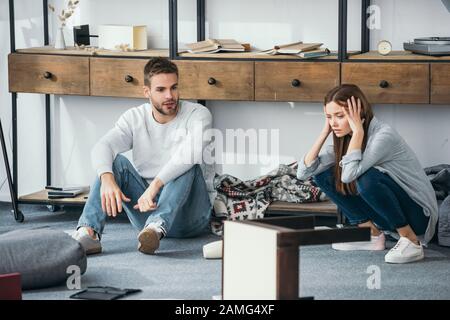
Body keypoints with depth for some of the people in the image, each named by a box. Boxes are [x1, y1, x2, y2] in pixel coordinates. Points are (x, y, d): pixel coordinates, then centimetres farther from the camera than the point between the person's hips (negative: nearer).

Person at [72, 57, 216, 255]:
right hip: (146, 206, 3)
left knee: (188, 165, -30)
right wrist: (107, 179, -37)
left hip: (191, 212, -3)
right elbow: (102, 147, -15)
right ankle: (88, 232, -37)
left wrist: (155, 185, -41)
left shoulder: (198, 115, -8)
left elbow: (191, 152, -30)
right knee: (115, 160, -16)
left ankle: (156, 227, -53)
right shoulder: (134, 118, 4)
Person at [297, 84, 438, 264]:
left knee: (367, 178, -34)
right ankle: (372, 233, 6)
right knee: (323, 174, -1)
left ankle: (410, 241, -17)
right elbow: (303, 172, -6)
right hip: (384, 214, 8)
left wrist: (357, 130, -27)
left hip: (418, 213, -8)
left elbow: (349, 174, -36)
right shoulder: (344, 139, -1)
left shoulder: (384, 135, -23)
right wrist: (326, 131, -10)